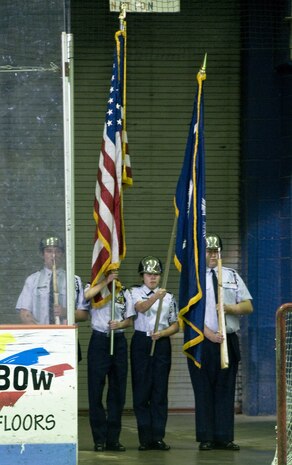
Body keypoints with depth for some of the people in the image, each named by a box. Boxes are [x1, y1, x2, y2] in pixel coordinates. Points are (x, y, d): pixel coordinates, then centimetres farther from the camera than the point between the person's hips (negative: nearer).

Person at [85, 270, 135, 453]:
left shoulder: (124, 292, 13)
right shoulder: (94, 288, 4)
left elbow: (129, 320, 11)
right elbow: (86, 295, -21)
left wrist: (120, 324, -10)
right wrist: (106, 281, -16)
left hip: (119, 341, 3)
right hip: (99, 340, -3)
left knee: (118, 391, 4)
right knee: (96, 390, -3)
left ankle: (113, 439, 10)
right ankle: (99, 439, 3)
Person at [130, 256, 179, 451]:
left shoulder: (168, 296, 12)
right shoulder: (135, 292, 4)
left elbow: (175, 325, 12)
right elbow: (141, 307, -18)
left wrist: (162, 333, -8)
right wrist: (155, 297, -37)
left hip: (162, 343, 2)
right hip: (141, 342, -2)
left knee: (160, 390, 0)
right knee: (141, 390, -3)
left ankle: (158, 437, 3)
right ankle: (145, 438, 1)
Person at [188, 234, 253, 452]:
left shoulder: (232, 276, 14)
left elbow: (248, 306, 12)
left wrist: (231, 308, -9)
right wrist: (209, 334, -16)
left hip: (229, 341, 3)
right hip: (202, 341, -3)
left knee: (226, 390, 2)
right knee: (204, 390, -2)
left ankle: (224, 437, 4)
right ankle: (206, 438, 2)